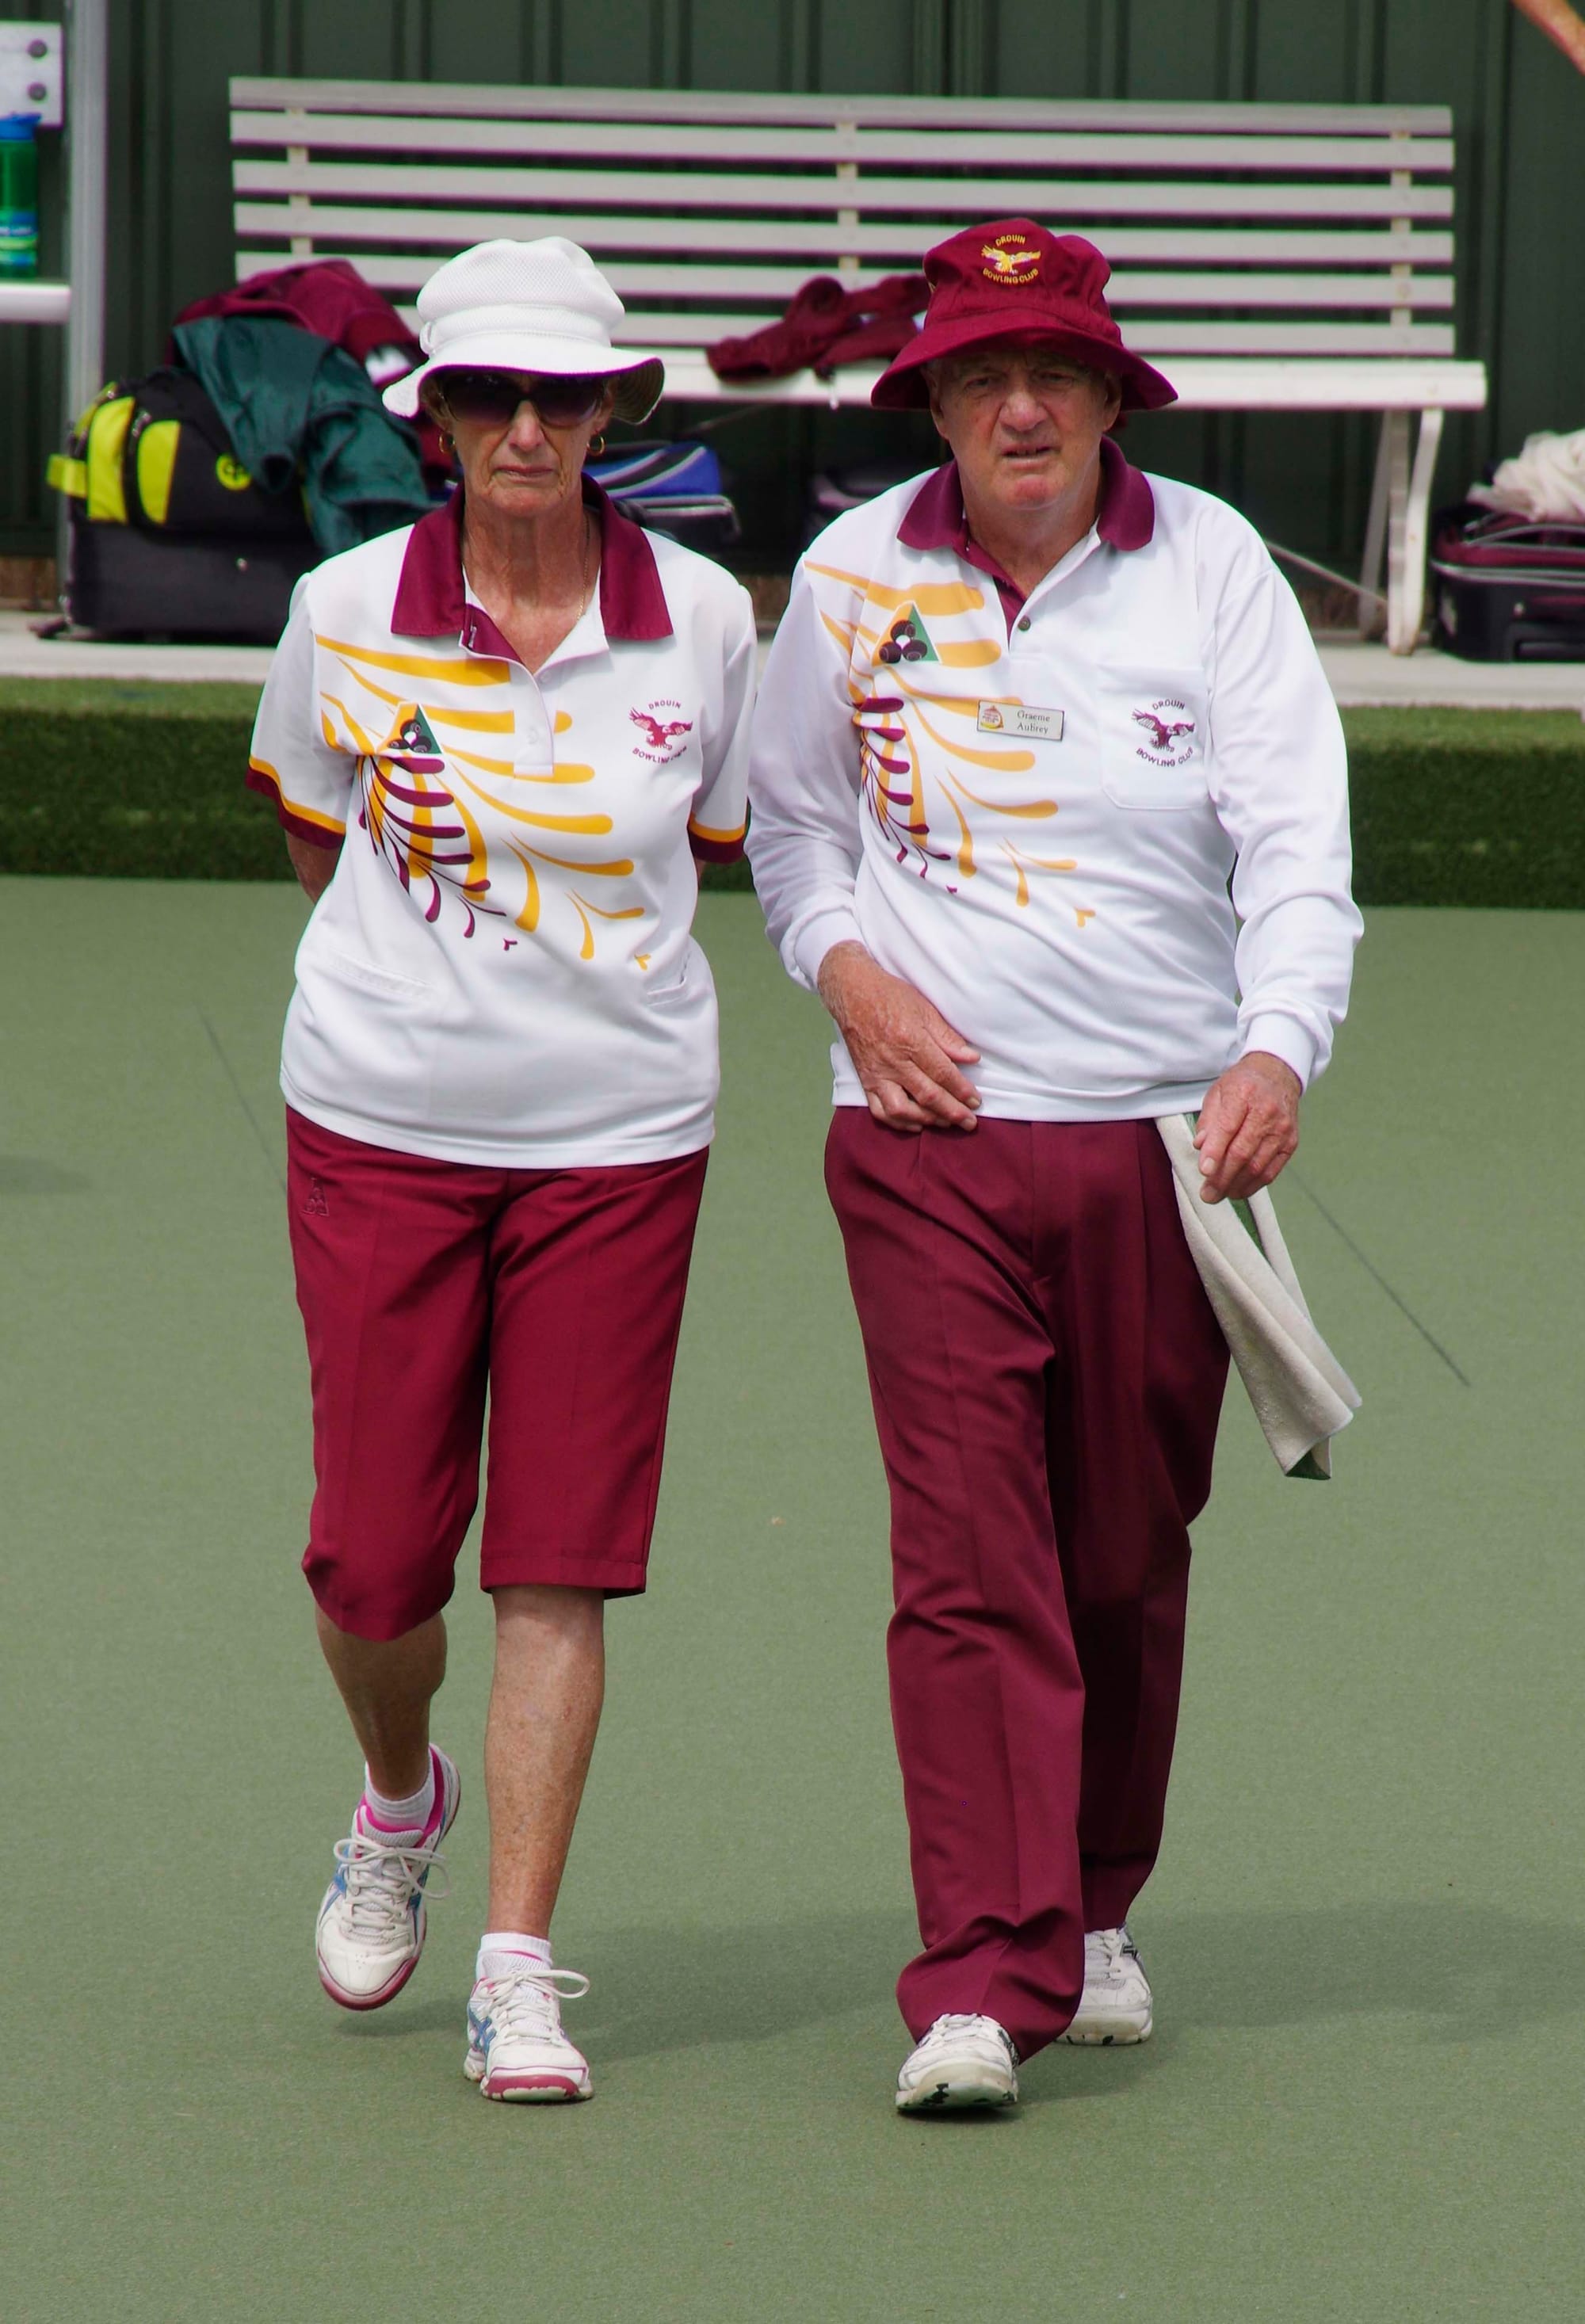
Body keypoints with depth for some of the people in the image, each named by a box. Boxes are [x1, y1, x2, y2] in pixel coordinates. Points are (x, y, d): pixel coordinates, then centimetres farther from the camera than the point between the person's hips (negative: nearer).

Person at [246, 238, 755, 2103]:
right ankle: (399, 1802, 34)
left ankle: (519, 1969, 4)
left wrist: (575, 955, 4)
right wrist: (443, 927, 6)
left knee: (560, 1564, -2)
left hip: (616, 1138, 0)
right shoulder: (348, 613, -3)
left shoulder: (703, 621, -3)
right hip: (380, 1124, 0)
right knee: (374, 1554, 2)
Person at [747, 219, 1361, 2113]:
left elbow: (1296, 837, -5)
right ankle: (983, 1977, -12)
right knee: (965, 1552, -10)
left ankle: (1091, 1910, 31)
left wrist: (1279, 1046, -21)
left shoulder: (1207, 568, -1)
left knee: (1125, 1559, 10)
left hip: (1165, 1137, 0)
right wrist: (846, 965, -2)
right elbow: (787, 814, 17)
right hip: (930, 1125, 0)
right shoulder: (854, 575, 3)